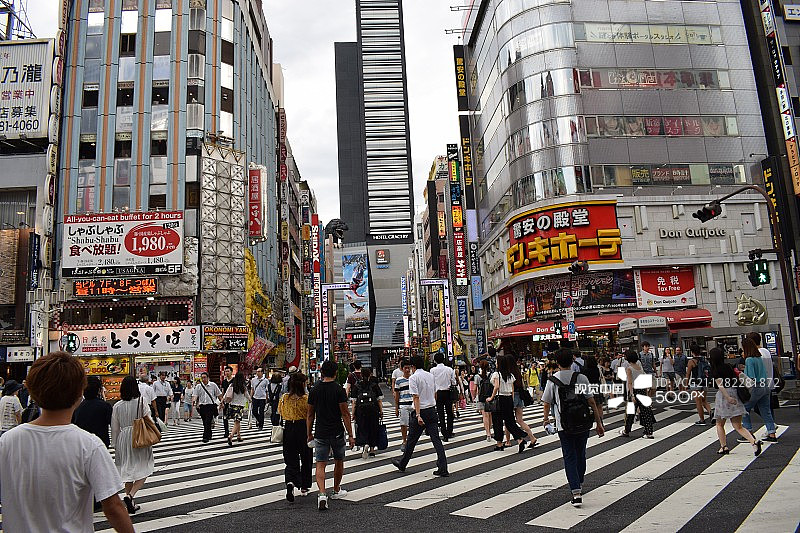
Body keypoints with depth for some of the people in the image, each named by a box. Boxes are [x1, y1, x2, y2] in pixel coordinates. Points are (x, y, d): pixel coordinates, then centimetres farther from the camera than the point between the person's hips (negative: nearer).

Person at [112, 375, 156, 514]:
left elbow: (114, 428, 5)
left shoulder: (117, 406, -1)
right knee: (143, 471, 4)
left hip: (124, 440, 4)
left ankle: (130, 503, 20)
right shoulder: (142, 403, -10)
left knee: (128, 471, 15)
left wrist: (115, 445, 18)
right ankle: (130, 495, -16)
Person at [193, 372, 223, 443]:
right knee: (205, 423, 11)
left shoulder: (213, 385, 3)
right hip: (202, 406, 3)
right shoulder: (198, 386, 7)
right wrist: (194, 401, -21)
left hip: (211, 406, -3)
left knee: (208, 422, -12)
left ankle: (206, 437, -12)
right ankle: (209, 435, 28)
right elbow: (195, 395, -1)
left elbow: (219, 395, 8)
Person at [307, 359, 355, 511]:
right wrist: (350, 435, -8)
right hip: (337, 433, -2)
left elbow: (310, 415, 7)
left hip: (320, 434, 2)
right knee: (339, 461, 18)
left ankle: (322, 493, -17)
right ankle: (336, 491, 33)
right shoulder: (339, 390, -11)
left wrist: (309, 434, 17)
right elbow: (345, 414, -12)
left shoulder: (314, 390, 1)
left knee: (320, 465, 2)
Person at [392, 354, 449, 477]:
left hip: (421, 411, -5)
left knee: (411, 440, 10)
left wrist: (418, 415, -22)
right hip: (432, 410, 5)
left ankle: (402, 464, 27)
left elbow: (416, 397, -18)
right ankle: (443, 469, -4)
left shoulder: (413, 377, -10)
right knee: (436, 439, 2)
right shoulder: (431, 376, 9)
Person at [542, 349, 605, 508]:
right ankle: (579, 484, 37)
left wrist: (546, 419, 23)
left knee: (569, 457, 4)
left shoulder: (552, 381, -4)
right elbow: (591, 402, -4)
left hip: (564, 426, -2)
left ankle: (576, 492, -5)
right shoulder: (581, 378, -4)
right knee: (580, 454, 19)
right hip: (583, 424, 2)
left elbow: (547, 403, 4)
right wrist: (599, 423, 3)